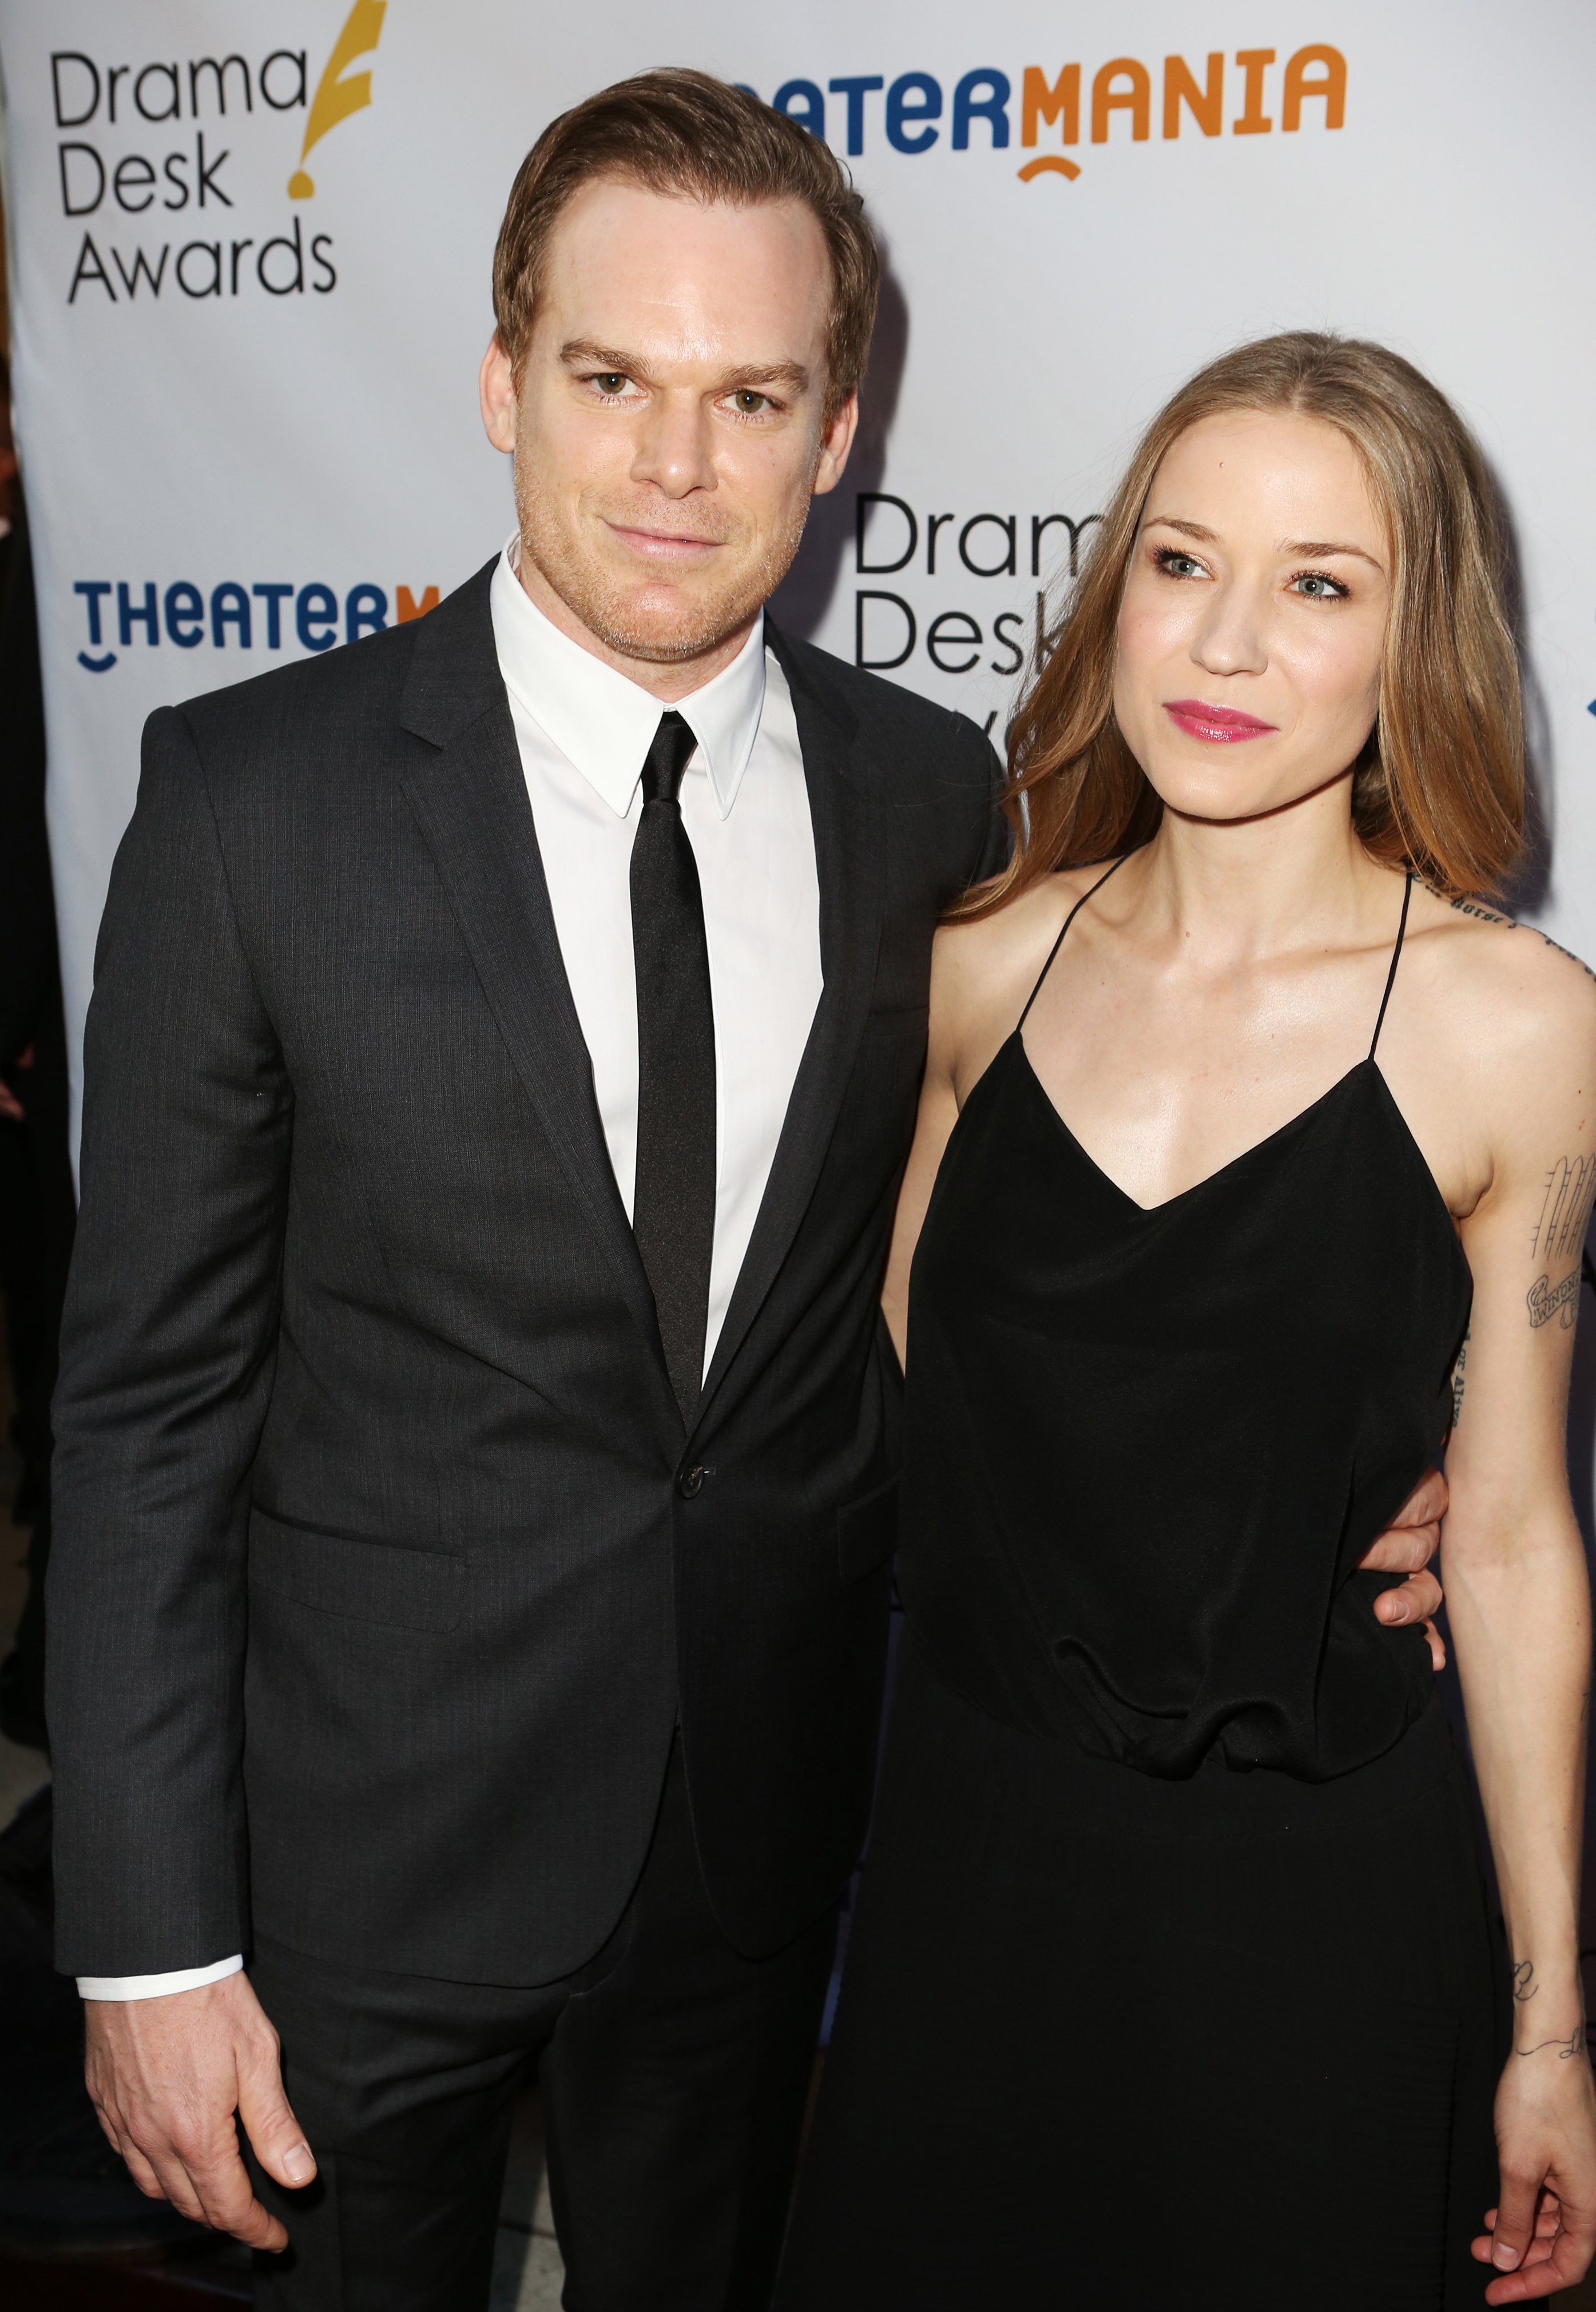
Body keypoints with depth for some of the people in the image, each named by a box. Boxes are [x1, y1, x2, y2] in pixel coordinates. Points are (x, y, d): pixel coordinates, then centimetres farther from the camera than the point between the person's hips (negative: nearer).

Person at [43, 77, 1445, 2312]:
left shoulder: (934, 796, -4)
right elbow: (151, 1393, -11)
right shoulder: (255, 793, -13)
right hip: (366, 1826, -2)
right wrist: (151, 1945, -11)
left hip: (771, 1823, 3)